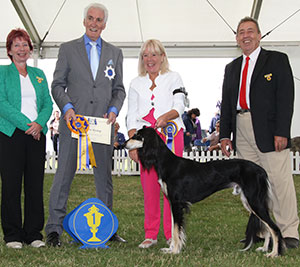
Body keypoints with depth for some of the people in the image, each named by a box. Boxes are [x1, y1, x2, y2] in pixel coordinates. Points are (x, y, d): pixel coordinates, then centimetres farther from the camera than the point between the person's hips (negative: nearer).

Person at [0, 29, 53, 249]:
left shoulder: (38, 74, 18)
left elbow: (48, 104, 11)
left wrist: (39, 123, -8)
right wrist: (26, 124, -14)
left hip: (37, 134, 4)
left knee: (36, 184, 3)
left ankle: (34, 233, 11)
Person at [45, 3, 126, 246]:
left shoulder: (115, 53, 15)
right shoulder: (68, 49, 9)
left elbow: (119, 89, 15)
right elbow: (57, 85, 6)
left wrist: (114, 109, -4)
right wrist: (67, 107, -11)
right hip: (74, 121, -2)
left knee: (105, 176, 7)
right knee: (64, 173, -3)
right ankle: (54, 229, 3)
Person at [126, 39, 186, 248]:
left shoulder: (173, 78, 11)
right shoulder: (136, 83, 18)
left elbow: (179, 106, 0)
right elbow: (132, 116, 12)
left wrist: (165, 116, -21)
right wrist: (132, 142, 0)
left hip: (170, 134, -2)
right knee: (149, 185, 0)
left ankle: (172, 235, 0)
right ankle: (151, 235, 6)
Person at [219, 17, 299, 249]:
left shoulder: (277, 60, 5)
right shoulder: (232, 68, 21)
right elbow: (226, 103, 18)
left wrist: (281, 132, -14)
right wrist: (225, 134, 9)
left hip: (268, 131, -5)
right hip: (242, 130, 5)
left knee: (280, 180, -8)